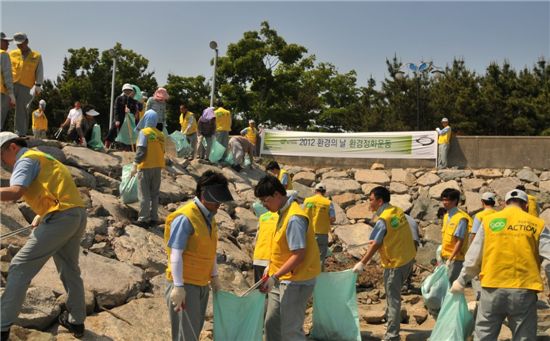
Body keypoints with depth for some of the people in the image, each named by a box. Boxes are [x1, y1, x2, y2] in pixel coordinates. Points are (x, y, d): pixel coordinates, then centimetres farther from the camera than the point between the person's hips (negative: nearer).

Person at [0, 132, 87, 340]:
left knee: (20, 268, -3)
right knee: (69, 269, 22)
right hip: (78, 214, 9)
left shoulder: (25, 160, -1)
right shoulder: (40, 158, 27)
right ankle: (76, 321, 31)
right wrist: (40, 215, 19)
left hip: (61, 217, -9)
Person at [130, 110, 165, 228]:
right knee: (154, 194, 12)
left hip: (146, 166, -5)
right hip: (158, 167, 6)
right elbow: (162, 151, 11)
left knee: (144, 194, 0)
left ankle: (143, 219, 0)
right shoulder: (160, 134, 8)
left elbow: (141, 150, -16)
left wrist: (135, 165, -12)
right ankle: (153, 218, 14)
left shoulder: (144, 132, -10)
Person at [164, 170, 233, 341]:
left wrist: (214, 276, 19)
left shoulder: (209, 216, 7)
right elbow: (175, 254, -20)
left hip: (202, 283, 8)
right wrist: (178, 286, -21)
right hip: (185, 284, -8)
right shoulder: (185, 218, -19)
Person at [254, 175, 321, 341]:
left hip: (296, 282, -10)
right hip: (282, 280, 10)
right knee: (272, 323, 16)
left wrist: (275, 277, -25)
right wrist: (271, 266, 16)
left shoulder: (294, 218, -22)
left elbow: (299, 255, -25)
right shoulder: (283, 213, 8)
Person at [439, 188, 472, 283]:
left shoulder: (461, 218, -16)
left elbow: (460, 241, -18)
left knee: (450, 283, -8)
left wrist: (450, 258, -20)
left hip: (455, 258, -8)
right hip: (446, 257, 8)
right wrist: (442, 254, 13)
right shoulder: (446, 216, 11)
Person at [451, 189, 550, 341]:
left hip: (493, 289, 1)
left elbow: (473, 258, 6)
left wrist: (461, 281, 18)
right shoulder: (537, 224, 4)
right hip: (524, 291, 0)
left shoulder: (489, 221, 5)